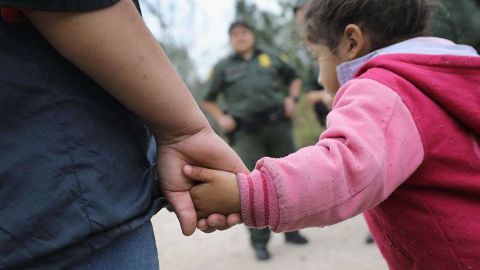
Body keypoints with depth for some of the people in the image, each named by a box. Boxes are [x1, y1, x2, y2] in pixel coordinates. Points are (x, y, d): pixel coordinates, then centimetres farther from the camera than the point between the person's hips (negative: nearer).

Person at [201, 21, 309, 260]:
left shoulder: (271, 58, 15)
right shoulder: (223, 67, 12)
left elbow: (294, 78, 27)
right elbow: (208, 100, 16)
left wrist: (292, 98, 9)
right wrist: (221, 118, 0)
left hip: (278, 125, 2)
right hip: (247, 133, -2)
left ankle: (292, 230, 21)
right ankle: (259, 241, 0)